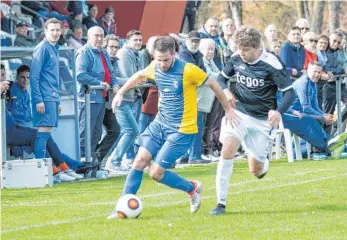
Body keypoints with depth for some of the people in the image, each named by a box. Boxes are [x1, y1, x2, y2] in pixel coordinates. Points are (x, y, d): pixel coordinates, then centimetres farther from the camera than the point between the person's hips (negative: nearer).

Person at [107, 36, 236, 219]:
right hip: (160, 123, 6)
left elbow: (213, 84, -7)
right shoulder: (154, 68, -1)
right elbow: (140, 75, 23)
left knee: (156, 173, -9)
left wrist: (228, 109, 1)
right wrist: (120, 92, 20)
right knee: (140, 160, -7)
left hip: (181, 130, -6)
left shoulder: (188, 71, -19)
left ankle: (193, 188, 15)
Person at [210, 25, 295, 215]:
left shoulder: (271, 64, -18)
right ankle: (221, 203, -19)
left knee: (256, 171, 4)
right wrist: (225, 91, -12)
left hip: (262, 120, -2)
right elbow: (221, 78, 12)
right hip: (239, 113, 2)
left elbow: (289, 92, -15)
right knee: (227, 150, -25)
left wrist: (278, 112, -34)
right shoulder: (236, 59, -5)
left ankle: (263, 162, 46)